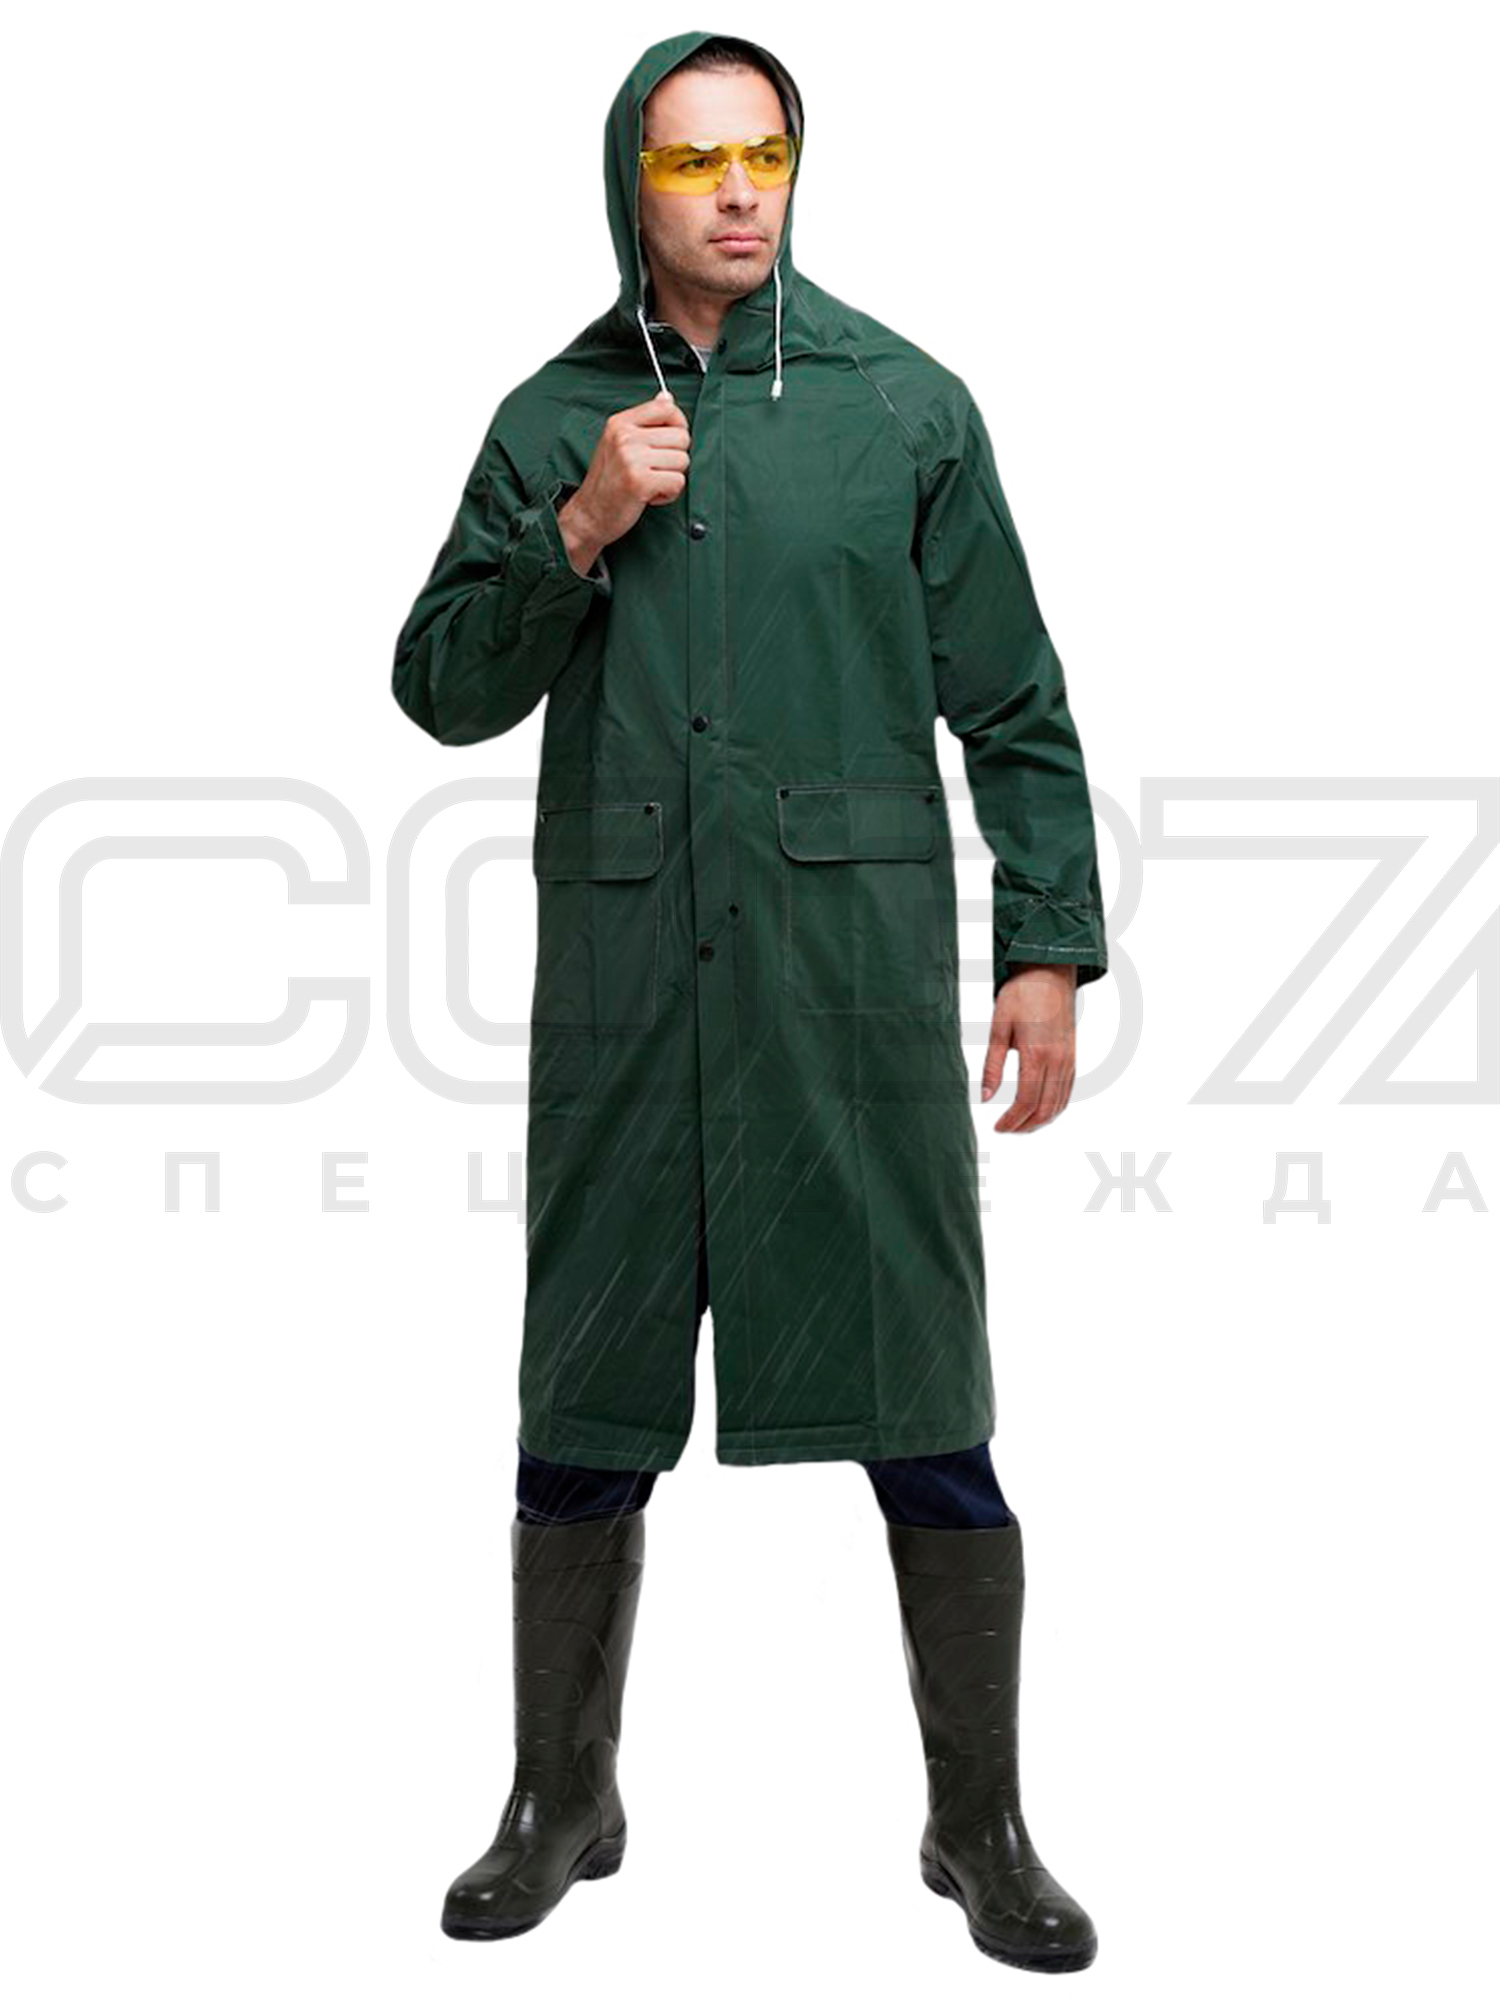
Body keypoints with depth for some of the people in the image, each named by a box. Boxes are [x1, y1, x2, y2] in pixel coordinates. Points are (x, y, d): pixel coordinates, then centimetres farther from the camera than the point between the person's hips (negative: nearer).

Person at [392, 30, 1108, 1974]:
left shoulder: (905, 403, 5)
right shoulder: (555, 419, 9)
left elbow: (1013, 705, 5)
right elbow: (441, 688, 7)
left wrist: (1051, 946, -3)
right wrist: (578, 533, -7)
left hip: (860, 974, -1)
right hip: (622, 990, 2)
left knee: (923, 1411, 2)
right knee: (585, 1414, 9)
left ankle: (980, 1826, 19)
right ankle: (563, 1799, 28)